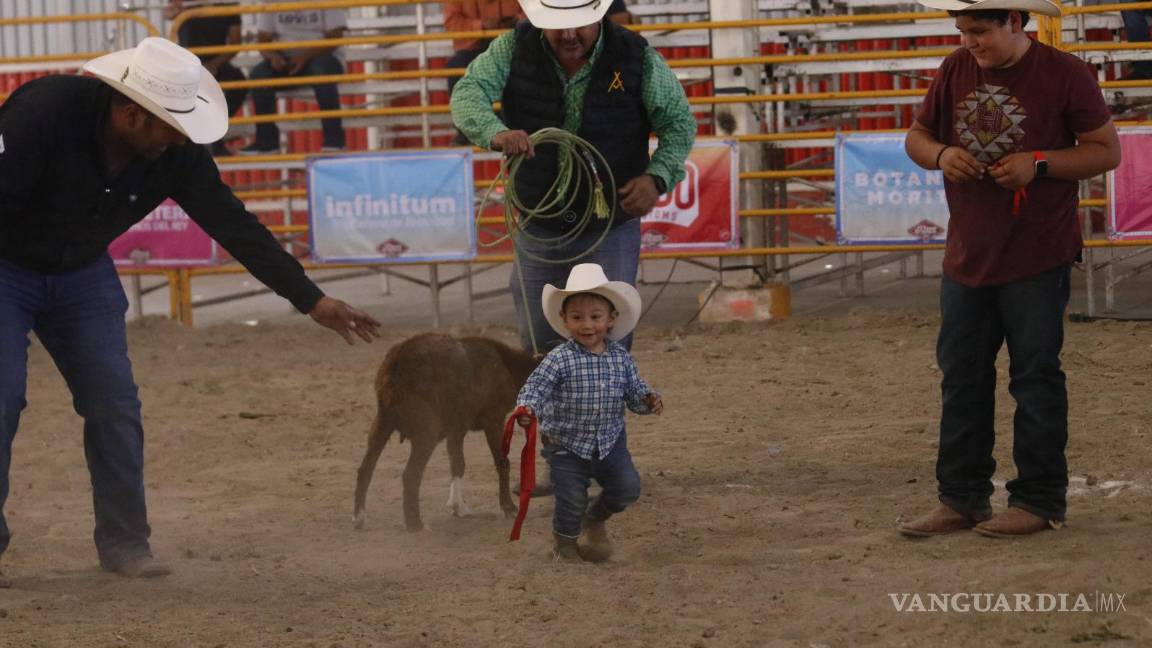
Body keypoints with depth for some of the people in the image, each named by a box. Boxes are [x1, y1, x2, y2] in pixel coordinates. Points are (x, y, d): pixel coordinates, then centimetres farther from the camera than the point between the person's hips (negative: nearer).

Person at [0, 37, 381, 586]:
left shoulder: (177, 153, -15)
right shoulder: (44, 113, -31)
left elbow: (234, 226, -7)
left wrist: (311, 300, -6)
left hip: (82, 274, 5)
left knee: (113, 400, -3)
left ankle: (123, 542, 5)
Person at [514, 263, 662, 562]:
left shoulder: (621, 358, -3)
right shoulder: (560, 359, -18)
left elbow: (634, 391, 6)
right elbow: (536, 386, -24)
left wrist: (648, 400, -15)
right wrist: (526, 408, -43)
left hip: (610, 441, 4)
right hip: (566, 445, -4)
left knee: (628, 487, 0)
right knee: (571, 500, -1)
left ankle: (596, 518, 31)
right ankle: (564, 543, 27)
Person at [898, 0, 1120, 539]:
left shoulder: (1064, 75, -9)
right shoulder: (956, 70, 5)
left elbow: (1107, 151, -6)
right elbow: (916, 136, 14)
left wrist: (1038, 164, -20)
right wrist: (940, 155, -10)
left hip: (1037, 259, -5)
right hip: (967, 256, 5)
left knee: (1036, 378, 0)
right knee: (961, 378, 9)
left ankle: (1040, 500, 8)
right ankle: (961, 499, 16)